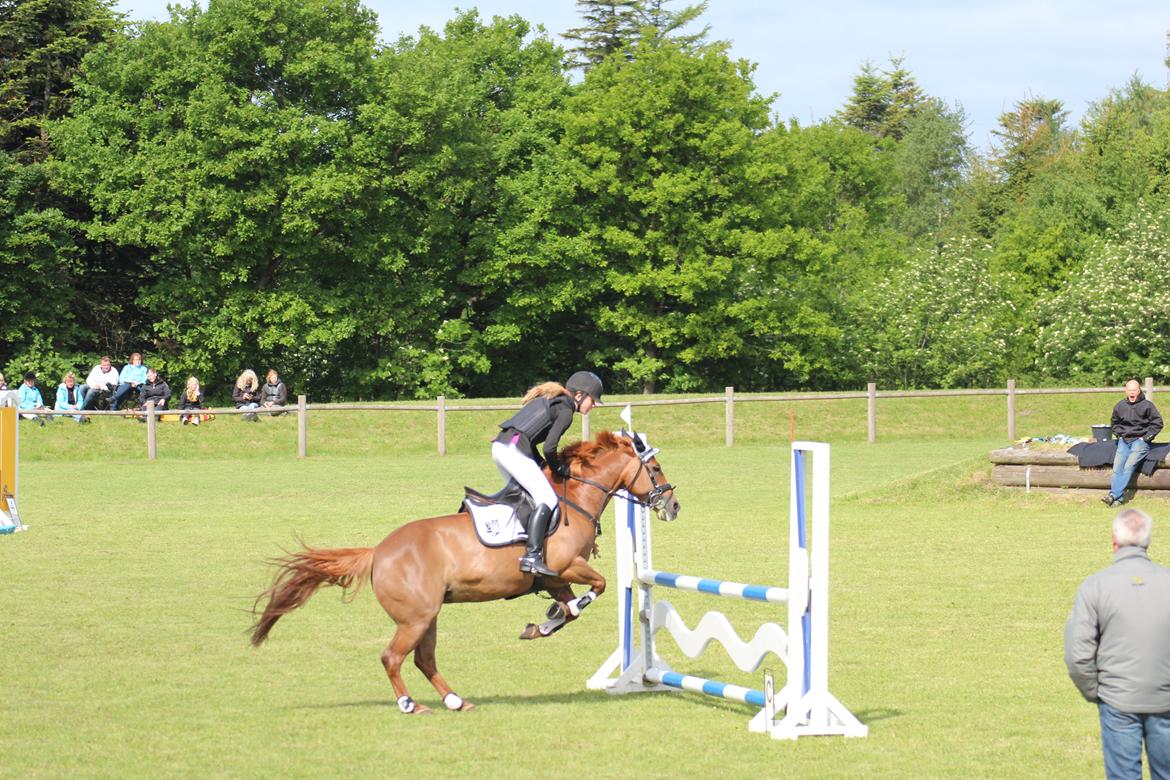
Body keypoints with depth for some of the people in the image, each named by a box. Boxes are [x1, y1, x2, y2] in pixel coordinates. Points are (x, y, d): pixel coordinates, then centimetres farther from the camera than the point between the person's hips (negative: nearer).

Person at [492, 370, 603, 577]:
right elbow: (549, 448, -11)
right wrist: (559, 469, 7)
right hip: (515, 450, -10)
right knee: (547, 499, -10)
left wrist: (543, 466, 21)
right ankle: (532, 556, -21)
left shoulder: (548, 400, 25)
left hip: (499, 446, 10)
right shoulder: (565, 411, -3)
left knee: (522, 491, 24)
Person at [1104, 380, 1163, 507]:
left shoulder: (1147, 405, -3)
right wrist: (1119, 434, 9)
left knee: (1129, 466, -21)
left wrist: (1145, 437, -5)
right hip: (1124, 441, 4)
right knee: (1117, 467, -15)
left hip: (1141, 440, -4)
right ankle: (1118, 498, -22)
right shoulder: (1120, 406, 9)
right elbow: (1114, 423, 26)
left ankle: (1114, 495, -29)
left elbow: (1157, 423, 0)